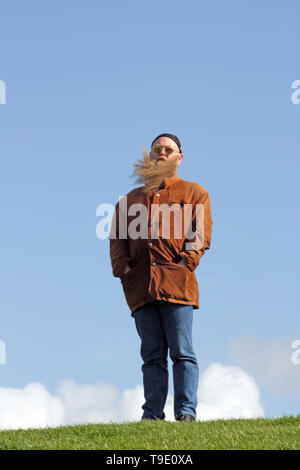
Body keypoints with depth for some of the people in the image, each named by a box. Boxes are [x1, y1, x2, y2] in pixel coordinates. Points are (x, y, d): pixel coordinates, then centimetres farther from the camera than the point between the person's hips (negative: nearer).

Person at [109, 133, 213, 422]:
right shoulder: (130, 200, 26)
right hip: (140, 284, 3)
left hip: (176, 280, -3)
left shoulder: (194, 193, 18)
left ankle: (186, 412, -11)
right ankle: (152, 414, -4)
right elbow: (117, 238, 18)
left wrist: (186, 262, -10)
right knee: (152, 353, -1)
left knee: (181, 351, -9)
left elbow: (201, 232, 5)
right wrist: (122, 266, 0)